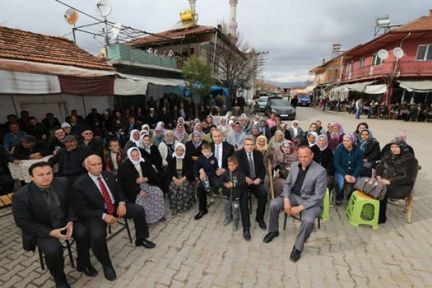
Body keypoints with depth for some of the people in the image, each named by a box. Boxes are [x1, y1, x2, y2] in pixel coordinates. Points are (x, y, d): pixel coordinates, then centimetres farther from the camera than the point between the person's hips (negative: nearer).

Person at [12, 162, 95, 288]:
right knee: (53, 249, -27)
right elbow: (24, 223, -14)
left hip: (65, 221, 3)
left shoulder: (63, 183, -10)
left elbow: (71, 204, 0)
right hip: (41, 229, -2)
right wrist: (51, 232, -23)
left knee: (83, 232, -21)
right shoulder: (21, 196, -19)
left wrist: (70, 221, -16)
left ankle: (83, 264, 8)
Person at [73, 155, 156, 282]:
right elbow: (81, 210, -17)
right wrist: (103, 216, -25)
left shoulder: (109, 175, -1)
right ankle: (106, 265, 1)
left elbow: (119, 190, 9)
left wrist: (121, 203, -12)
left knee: (139, 210, -5)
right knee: (97, 237, -30)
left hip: (115, 207, 5)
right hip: (96, 214, -5)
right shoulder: (80, 184, -17)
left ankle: (141, 239, 20)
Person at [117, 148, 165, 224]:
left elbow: (153, 175, 8)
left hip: (146, 185, 4)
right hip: (133, 189, -4)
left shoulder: (144, 163, 8)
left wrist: (146, 179, -12)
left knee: (158, 192, -21)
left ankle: (159, 215, -8)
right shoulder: (124, 166, -3)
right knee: (140, 199, -32)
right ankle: (145, 219, -12)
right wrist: (136, 181, -18)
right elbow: (122, 182, -8)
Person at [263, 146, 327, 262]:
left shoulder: (320, 171, -19)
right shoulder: (294, 165, -3)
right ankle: (273, 231, 11)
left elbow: (318, 196, -18)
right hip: (293, 195, 5)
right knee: (274, 204, -16)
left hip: (310, 200, -4)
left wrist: (300, 207, -22)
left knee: (308, 221, -32)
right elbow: (287, 183, 5)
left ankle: (298, 246, -2)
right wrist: (286, 200, -12)